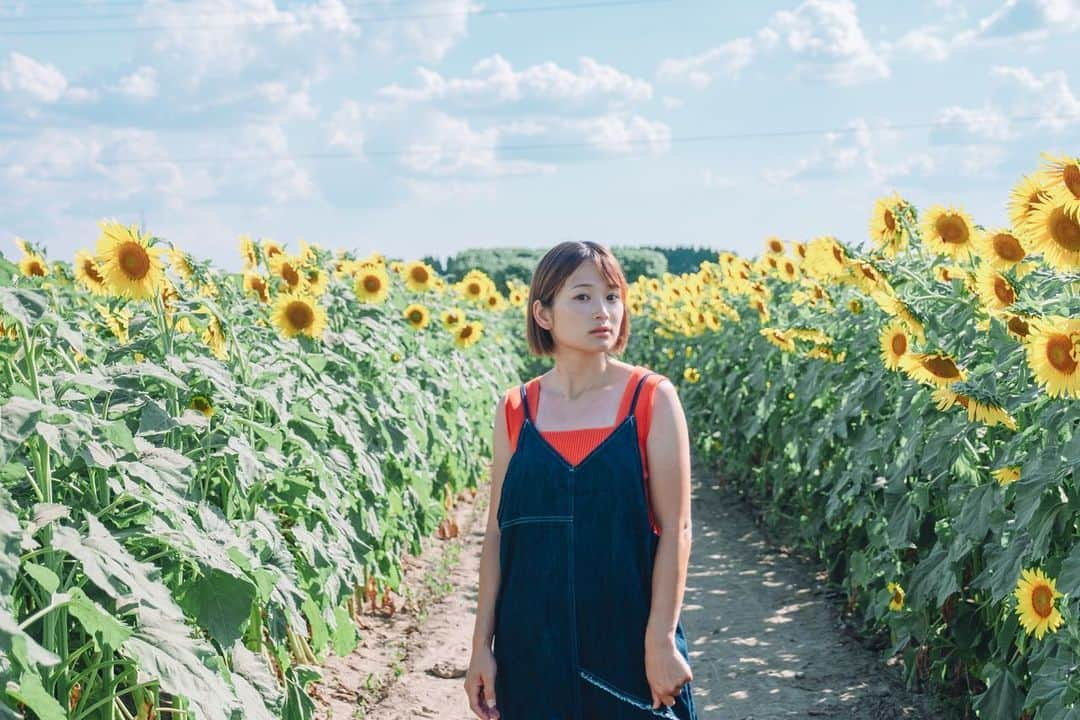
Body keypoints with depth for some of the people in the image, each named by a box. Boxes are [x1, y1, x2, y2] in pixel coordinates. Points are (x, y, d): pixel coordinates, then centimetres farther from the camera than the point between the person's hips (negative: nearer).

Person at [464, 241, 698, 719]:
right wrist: (482, 644, 3)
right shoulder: (514, 411, 2)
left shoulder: (652, 399, -5)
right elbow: (498, 532, 5)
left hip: (628, 638, -2)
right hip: (535, 644, 2)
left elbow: (675, 528, -6)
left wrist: (661, 641, -11)